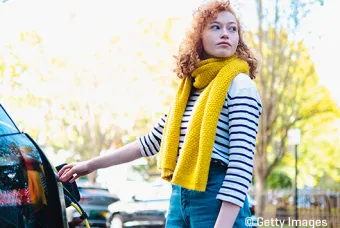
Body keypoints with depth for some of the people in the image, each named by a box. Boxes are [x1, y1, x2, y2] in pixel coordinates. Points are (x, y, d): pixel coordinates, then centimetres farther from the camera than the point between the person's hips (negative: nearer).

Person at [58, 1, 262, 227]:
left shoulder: (240, 85, -8)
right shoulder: (188, 90, 13)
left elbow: (241, 164, -15)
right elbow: (153, 141, 20)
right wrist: (91, 165, 22)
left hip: (217, 200, -7)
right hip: (179, 197, 7)